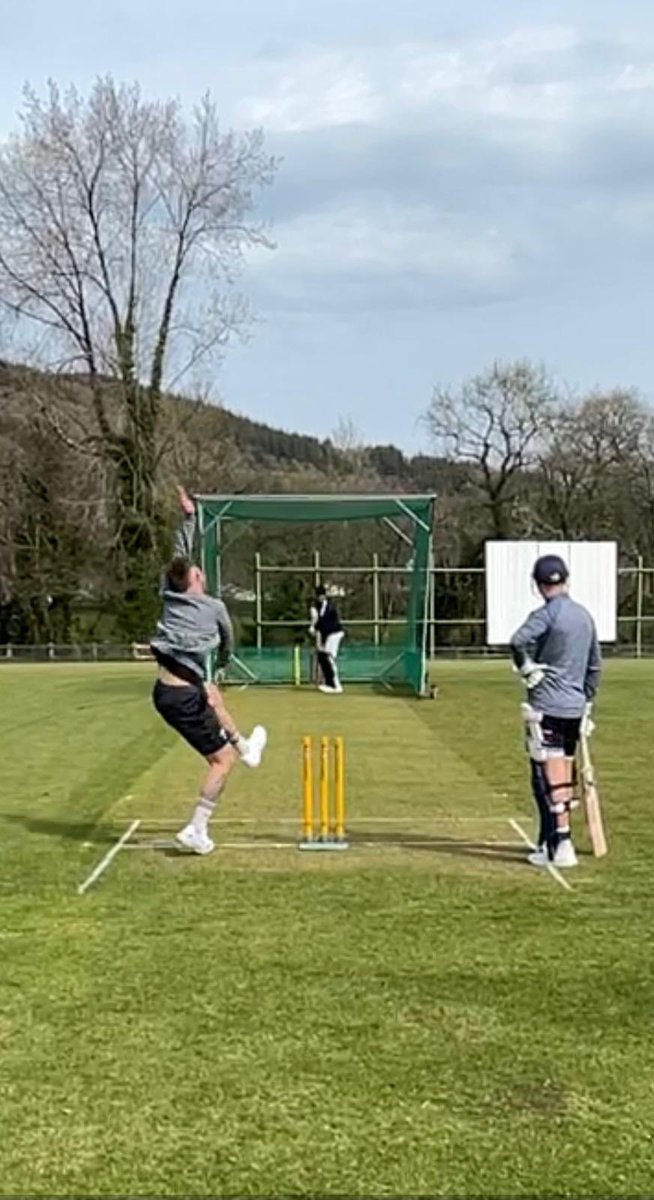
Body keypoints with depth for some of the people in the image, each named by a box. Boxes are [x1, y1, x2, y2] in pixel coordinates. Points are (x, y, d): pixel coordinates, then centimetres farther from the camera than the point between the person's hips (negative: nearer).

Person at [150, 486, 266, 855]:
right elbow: (228, 641, 14)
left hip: (166, 689, 7)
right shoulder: (214, 607, -6)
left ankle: (244, 747, 53)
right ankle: (197, 830, -4)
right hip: (182, 698, -7)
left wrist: (189, 517, 27)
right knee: (222, 760, 1)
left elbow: (181, 554, 22)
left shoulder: (171, 597, 5)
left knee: (213, 693, 37)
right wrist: (224, 658, 36)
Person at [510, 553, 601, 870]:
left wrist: (527, 669, -13)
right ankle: (550, 843, 23)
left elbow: (518, 641, -30)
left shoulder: (547, 614, -11)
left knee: (551, 779, -6)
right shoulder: (585, 615, 12)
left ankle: (561, 846, -9)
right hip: (575, 707, 8)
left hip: (548, 707, -7)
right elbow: (595, 666, 19)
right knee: (564, 778, 13)